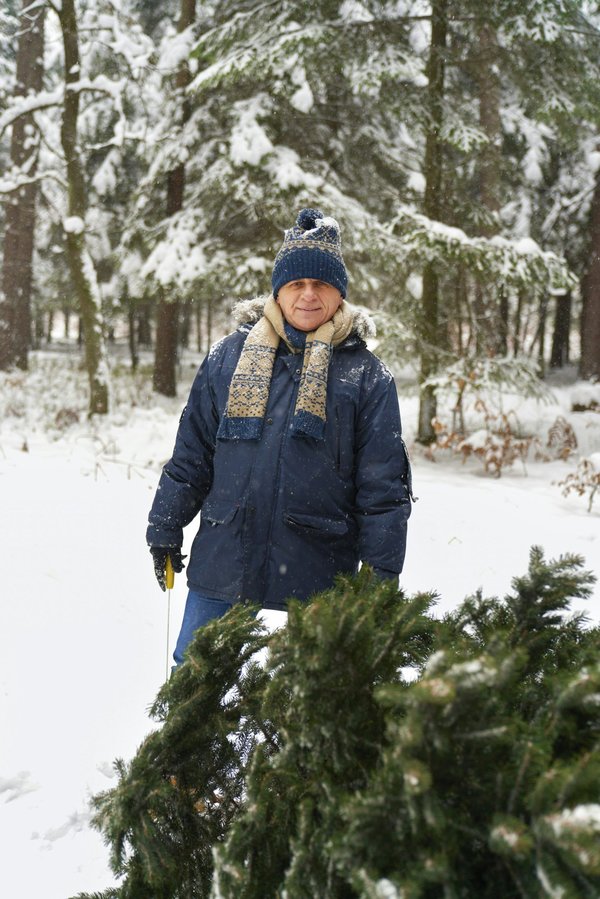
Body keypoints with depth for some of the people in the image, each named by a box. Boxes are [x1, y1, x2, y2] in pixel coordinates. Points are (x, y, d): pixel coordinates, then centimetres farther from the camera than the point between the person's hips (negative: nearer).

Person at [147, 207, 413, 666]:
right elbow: (191, 454, 11)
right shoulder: (230, 356, 6)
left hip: (317, 572, -2)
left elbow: (384, 486, 0)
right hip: (223, 562, 2)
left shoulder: (366, 374, 0)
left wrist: (381, 574, -4)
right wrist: (165, 530, 11)